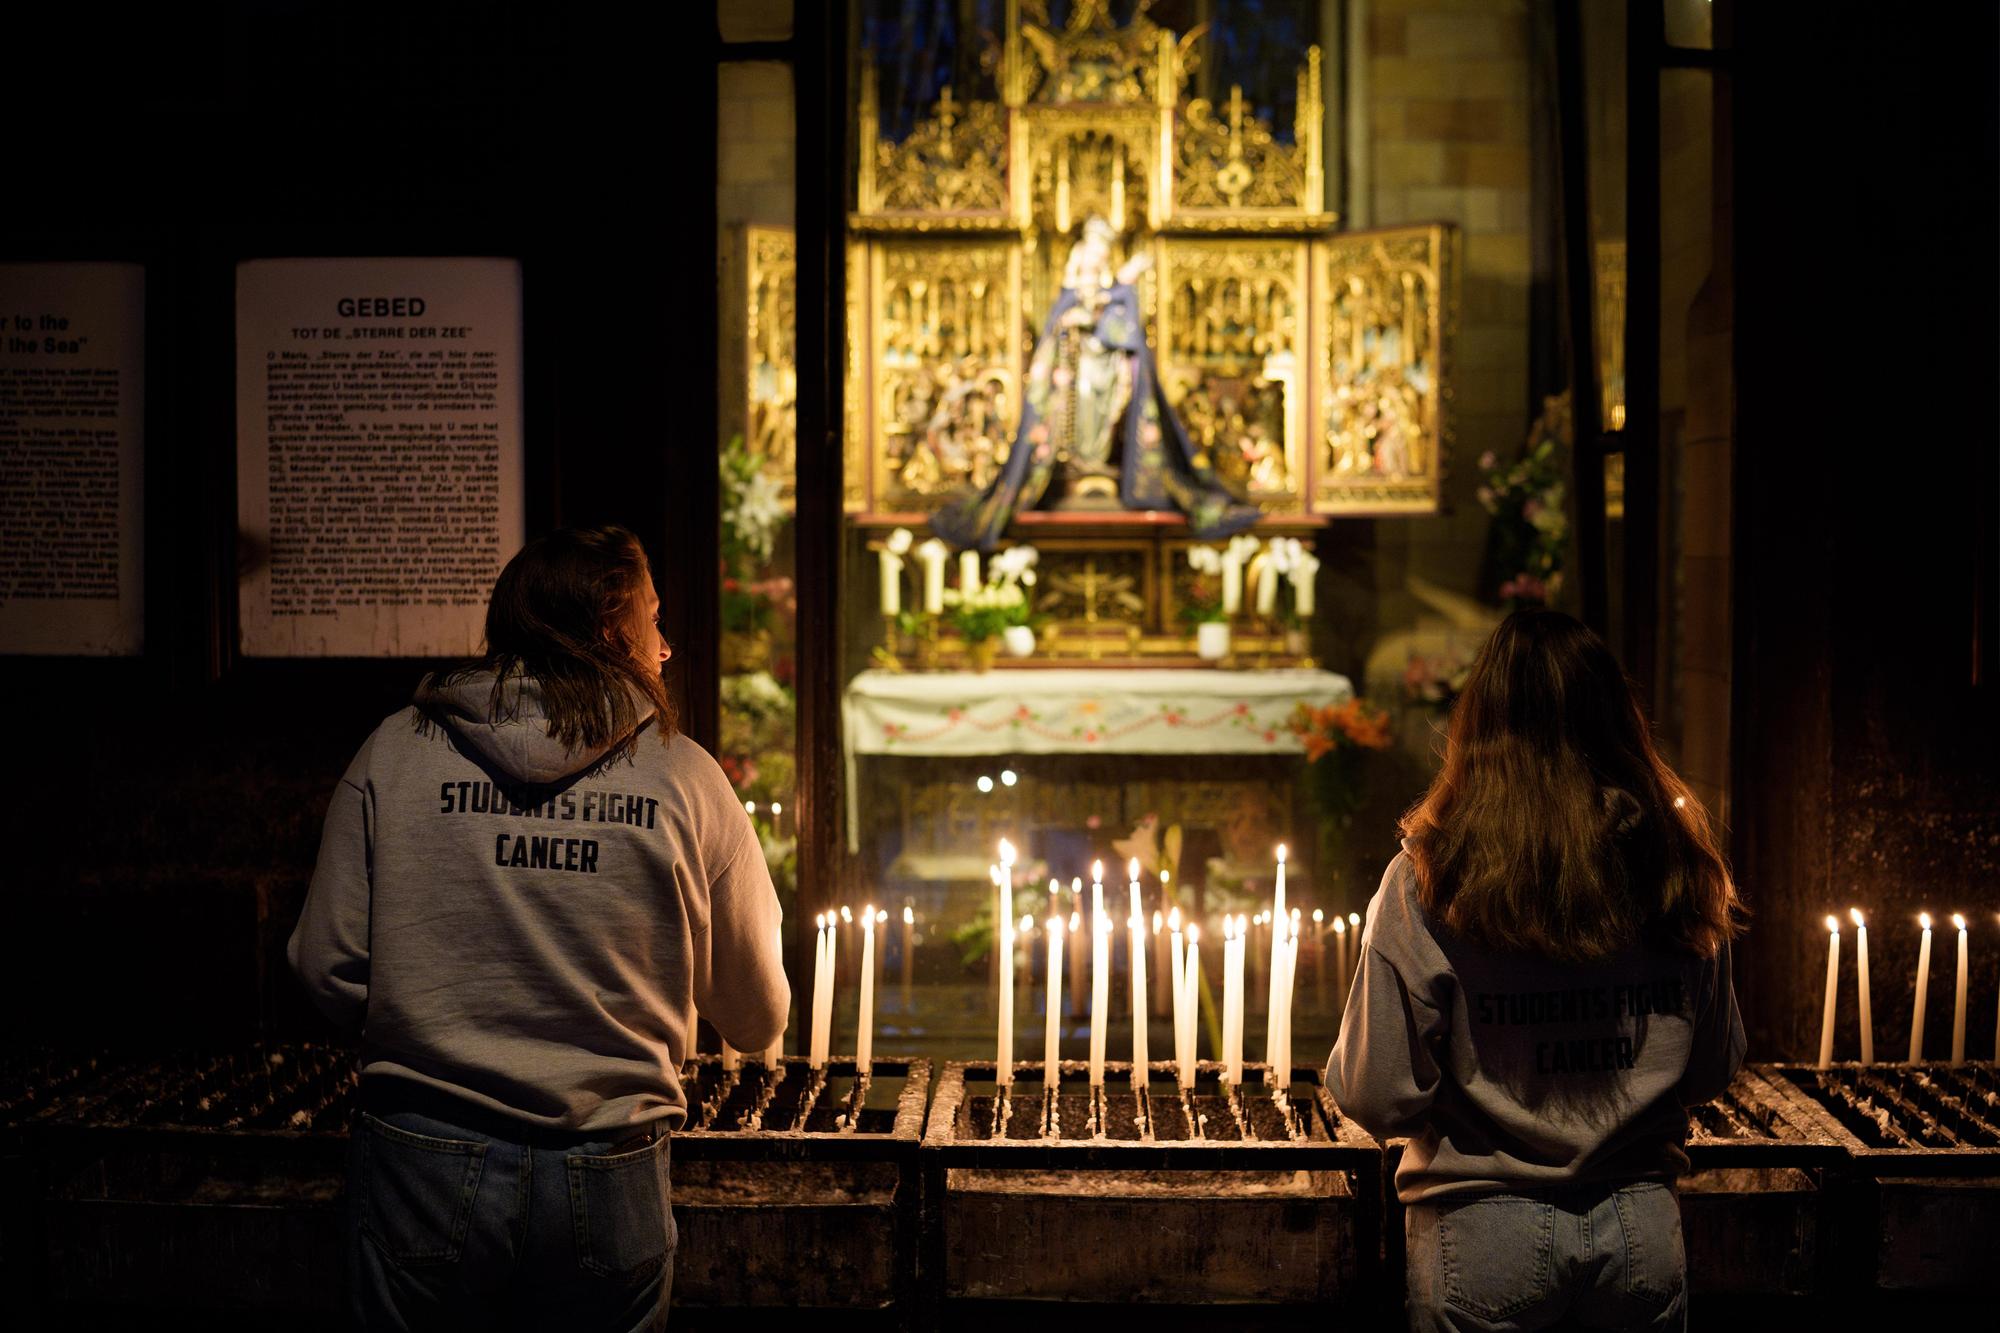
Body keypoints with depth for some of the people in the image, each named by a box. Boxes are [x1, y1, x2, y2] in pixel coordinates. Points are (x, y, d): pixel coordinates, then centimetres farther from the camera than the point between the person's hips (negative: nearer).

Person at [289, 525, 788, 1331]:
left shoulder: (395, 752, -2)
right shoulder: (686, 779, -3)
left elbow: (327, 969, -2)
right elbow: (758, 1020, 5)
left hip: (424, 1170, 0)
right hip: (609, 1184, 0)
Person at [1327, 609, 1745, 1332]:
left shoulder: (1430, 877, -15)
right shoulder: (1675, 865, -4)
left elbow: (1376, 1096, -13)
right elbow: (1715, 1069, 6)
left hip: (1488, 1238, -3)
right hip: (1643, 1230, 3)